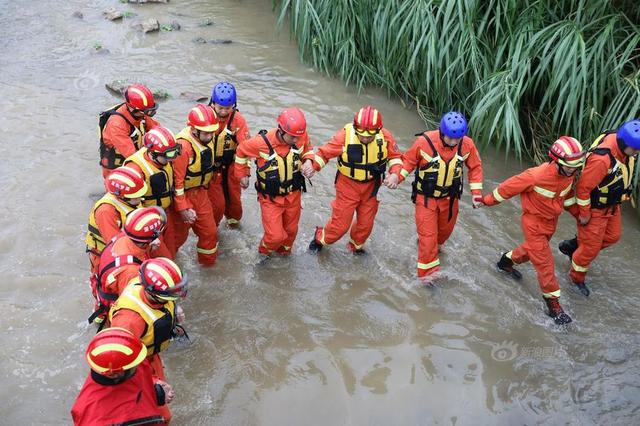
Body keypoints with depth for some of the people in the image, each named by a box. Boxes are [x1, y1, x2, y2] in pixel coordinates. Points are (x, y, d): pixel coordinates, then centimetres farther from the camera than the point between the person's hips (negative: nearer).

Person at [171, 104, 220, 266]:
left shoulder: (206, 139, -6)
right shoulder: (183, 146, -30)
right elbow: (176, 180, -26)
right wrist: (183, 208, -22)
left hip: (200, 193, 6)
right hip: (183, 196, -6)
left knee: (210, 232, 14)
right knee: (180, 234, 13)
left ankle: (209, 262, 36)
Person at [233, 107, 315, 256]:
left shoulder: (301, 135, -19)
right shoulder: (262, 142, -28)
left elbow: (307, 149, 5)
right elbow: (241, 151, -7)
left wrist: (308, 161, -16)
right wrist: (242, 174, 3)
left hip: (293, 194, 4)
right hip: (270, 197, -4)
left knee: (290, 230, 21)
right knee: (276, 235, -7)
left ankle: (284, 249, 54)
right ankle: (264, 250, 30)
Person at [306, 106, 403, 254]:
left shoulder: (385, 136, -18)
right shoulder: (345, 135, -25)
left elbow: (395, 156, -4)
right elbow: (325, 152, -15)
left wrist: (395, 173, -22)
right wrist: (314, 165, -33)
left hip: (371, 186, 3)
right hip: (348, 185, -3)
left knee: (366, 223, 17)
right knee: (340, 223, 4)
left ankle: (356, 246, 47)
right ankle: (320, 238, 35)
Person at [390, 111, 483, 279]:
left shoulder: (467, 144, -19)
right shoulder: (424, 141, -28)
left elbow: (475, 167, -2)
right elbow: (409, 160, -11)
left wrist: (476, 192, -5)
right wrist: (397, 176, -27)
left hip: (450, 197, 4)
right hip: (426, 197, -4)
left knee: (446, 229, 25)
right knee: (428, 234, -4)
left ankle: (436, 245, 57)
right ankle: (427, 271, 10)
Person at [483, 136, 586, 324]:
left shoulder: (569, 173, -13)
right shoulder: (537, 176, -34)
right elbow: (510, 186, -20)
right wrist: (489, 200, -9)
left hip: (551, 220, 7)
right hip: (533, 221, -7)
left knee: (532, 248, 28)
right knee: (544, 262, -6)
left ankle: (506, 261, 56)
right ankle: (553, 304, 5)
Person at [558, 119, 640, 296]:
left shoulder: (624, 145, -14)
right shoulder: (602, 159, -39)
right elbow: (583, 187, -29)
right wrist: (584, 213, -18)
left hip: (612, 205, 8)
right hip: (595, 208, -8)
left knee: (612, 236, 25)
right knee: (591, 248, 9)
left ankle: (571, 246, 41)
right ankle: (577, 277, 35)